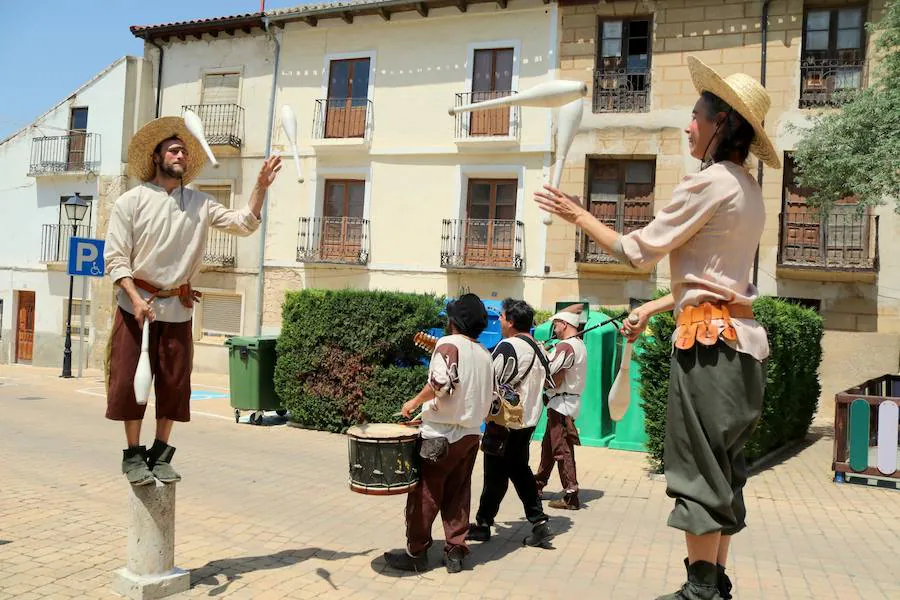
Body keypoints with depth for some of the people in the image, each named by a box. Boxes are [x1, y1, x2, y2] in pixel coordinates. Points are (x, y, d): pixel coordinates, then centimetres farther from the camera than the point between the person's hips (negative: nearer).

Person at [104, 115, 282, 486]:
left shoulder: (199, 204, 7)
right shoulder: (131, 201, -1)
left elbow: (243, 224, -3)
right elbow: (115, 258, -5)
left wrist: (261, 187, -16)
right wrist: (136, 299, -17)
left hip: (178, 308, 3)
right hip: (136, 304, -2)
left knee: (174, 384, 5)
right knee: (130, 381, 0)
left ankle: (160, 454, 19)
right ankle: (133, 455, 14)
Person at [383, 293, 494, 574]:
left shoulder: (448, 344, -12)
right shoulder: (484, 353, 10)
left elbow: (441, 381, -26)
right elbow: (487, 395, 14)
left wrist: (415, 401, -14)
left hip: (441, 435, -7)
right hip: (471, 433, 7)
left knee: (424, 494, 5)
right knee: (457, 495, 14)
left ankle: (416, 553, 14)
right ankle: (455, 552, 17)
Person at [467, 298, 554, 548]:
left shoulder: (507, 346, -18)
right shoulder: (540, 349, 7)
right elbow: (545, 385, 16)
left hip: (504, 423, -8)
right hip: (528, 421, 8)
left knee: (495, 475, 4)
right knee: (520, 471, 17)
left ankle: (483, 525, 16)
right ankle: (539, 522, 14)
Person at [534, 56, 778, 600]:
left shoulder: (709, 182, -12)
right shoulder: (749, 192, 16)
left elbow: (638, 250, -9)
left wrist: (578, 215, 3)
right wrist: (656, 307, 24)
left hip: (709, 338, -9)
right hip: (741, 336, 9)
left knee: (699, 467, -2)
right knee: (724, 468, 13)